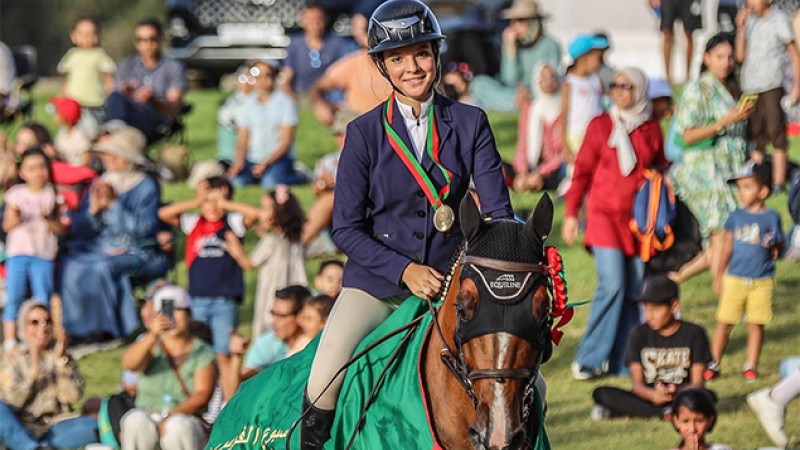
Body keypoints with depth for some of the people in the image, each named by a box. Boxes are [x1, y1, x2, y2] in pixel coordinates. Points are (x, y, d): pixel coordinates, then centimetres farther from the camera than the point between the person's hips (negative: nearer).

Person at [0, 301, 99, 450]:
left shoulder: (62, 356, 12)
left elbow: (72, 397, -4)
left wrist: (61, 360, -11)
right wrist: (33, 369, -17)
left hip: (55, 427, 1)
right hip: (21, 430, -1)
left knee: (94, 426, -28)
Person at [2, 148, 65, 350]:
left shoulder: (51, 195, 3)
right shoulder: (16, 194, 4)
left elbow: (60, 229, 3)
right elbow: (7, 226, 4)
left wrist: (48, 220, -16)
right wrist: (15, 218, -16)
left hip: (43, 255, 0)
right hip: (18, 252, 0)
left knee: (43, 299, -4)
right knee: (13, 298, -2)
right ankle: (10, 343, 2)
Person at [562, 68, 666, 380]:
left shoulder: (652, 130, 9)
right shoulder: (601, 125, 2)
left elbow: (661, 170, 18)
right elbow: (582, 171, 5)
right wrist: (571, 214, 2)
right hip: (605, 215, -3)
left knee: (635, 289, 1)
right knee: (612, 284, -15)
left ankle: (621, 362, 9)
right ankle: (589, 359, -7)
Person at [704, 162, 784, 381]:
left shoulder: (771, 217, -1)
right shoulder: (736, 217, 5)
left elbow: (780, 244, 5)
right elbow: (727, 248, 9)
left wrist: (774, 245, -20)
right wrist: (719, 277, 10)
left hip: (762, 281, -2)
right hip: (735, 278, 2)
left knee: (756, 324, 2)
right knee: (724, 322, 2)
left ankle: (751, 366, 13)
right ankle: (714, 364, 10)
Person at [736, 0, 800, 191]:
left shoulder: (779, 20, -4)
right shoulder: (749, 20, 9)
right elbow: (740, 56, 6)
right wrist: (741, 27, -3)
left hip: (772, 87, -5)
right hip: (749, 88, 5)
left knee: (776, 134, -4)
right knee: (755, 138, 10)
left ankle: (778, 183, -2)